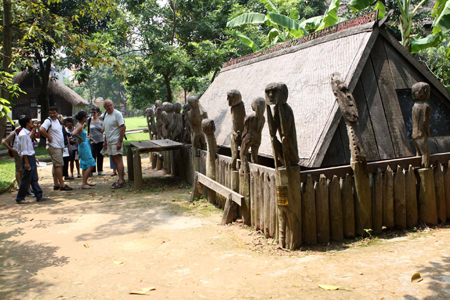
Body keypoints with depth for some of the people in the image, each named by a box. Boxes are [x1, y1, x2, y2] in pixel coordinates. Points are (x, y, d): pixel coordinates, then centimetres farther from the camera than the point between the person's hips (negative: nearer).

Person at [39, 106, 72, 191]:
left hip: (60, 146, 9)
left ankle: (56, 184, 16)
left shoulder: (57, 120, 14)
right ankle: (62, 184, -8)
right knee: (59, 165, -10)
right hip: (54, 146, -9)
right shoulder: (48, 121, -12)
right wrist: (49, 137, -19)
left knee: (56, 165, 11)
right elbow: (41, 130, -28)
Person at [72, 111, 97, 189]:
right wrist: (80, 138, -22)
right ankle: (84, 184, -10)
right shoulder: (79, 126, -17)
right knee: (90, 165, -10)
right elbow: (73, 133, -35)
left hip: (86, 147, 10)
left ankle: (85, 182, 24)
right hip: (84, 147, -10)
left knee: (85, 165, 16)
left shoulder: (81, 126, 11)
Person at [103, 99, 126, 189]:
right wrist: (105, 141, 21)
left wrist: (120, 141, -22)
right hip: (109, 141, 9)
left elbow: (122, 127, -17)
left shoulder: (117, 114, -12)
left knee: (118, 160, -10)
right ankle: (121, 178, 18)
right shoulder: (106, 115, 15)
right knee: (114, 160, 11)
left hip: (116, 141, -9)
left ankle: (121, 181, -10)